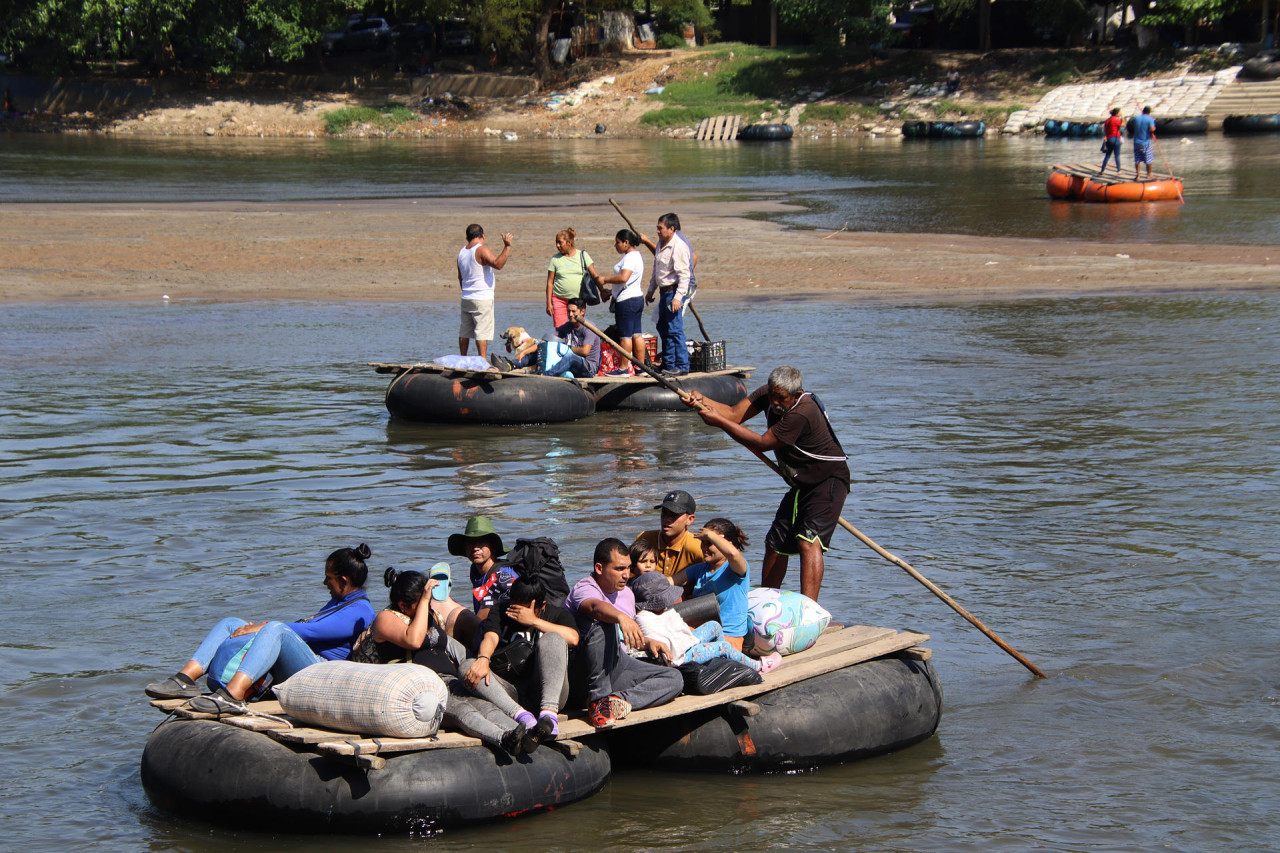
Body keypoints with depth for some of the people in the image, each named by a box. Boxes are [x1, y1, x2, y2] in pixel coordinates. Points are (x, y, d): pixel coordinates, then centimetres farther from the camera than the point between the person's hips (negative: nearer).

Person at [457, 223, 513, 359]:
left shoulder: (462, 252, 11)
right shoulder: (481, 250, -12)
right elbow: (497, 264, -25)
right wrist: (507, 247, -25)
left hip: (466, 299, 7)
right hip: (482, 299, -7)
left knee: (464, 332, 11)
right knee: (483, 331, -8)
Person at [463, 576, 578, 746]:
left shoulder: (556, 614, 14)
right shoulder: (501, 610, 19)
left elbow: (572, 638, -9)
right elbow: (491, 637, -3)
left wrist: (533, 621, -7)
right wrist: (483, 659, -25)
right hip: (510, 691, 2)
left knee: (552, 639, -23)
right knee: (468, 667, -22)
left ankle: (549, 713, -43)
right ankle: (521, 715, -46)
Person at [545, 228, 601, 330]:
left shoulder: (582, 255, 4)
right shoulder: (555, 259, 4)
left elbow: (595, 275, 1)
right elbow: (550, 282, 5)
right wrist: (548, 303, 0)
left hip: (578, 299, 0)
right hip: (559, 299, 0)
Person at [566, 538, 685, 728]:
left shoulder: (626, 594, 18)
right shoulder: (585, 589, -9)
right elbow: (595, 606, -35)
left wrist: (648, 643, 10)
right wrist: (621, 617, -55)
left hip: (619, 666, 8)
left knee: (674, 679, -9)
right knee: (604, 626, -35)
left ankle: (619, 699, -30)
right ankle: (599, 700, -37)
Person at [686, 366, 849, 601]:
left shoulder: (802, 414, -31)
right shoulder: (768, 395, -4)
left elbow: (762, 443, -26)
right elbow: (735, 414, -9)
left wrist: (719, 421, -25)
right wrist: (703, 401, -27)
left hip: (828, 481, -10)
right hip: (802, 484, 10)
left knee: (809, 542, -24)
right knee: (775, 544, 12)